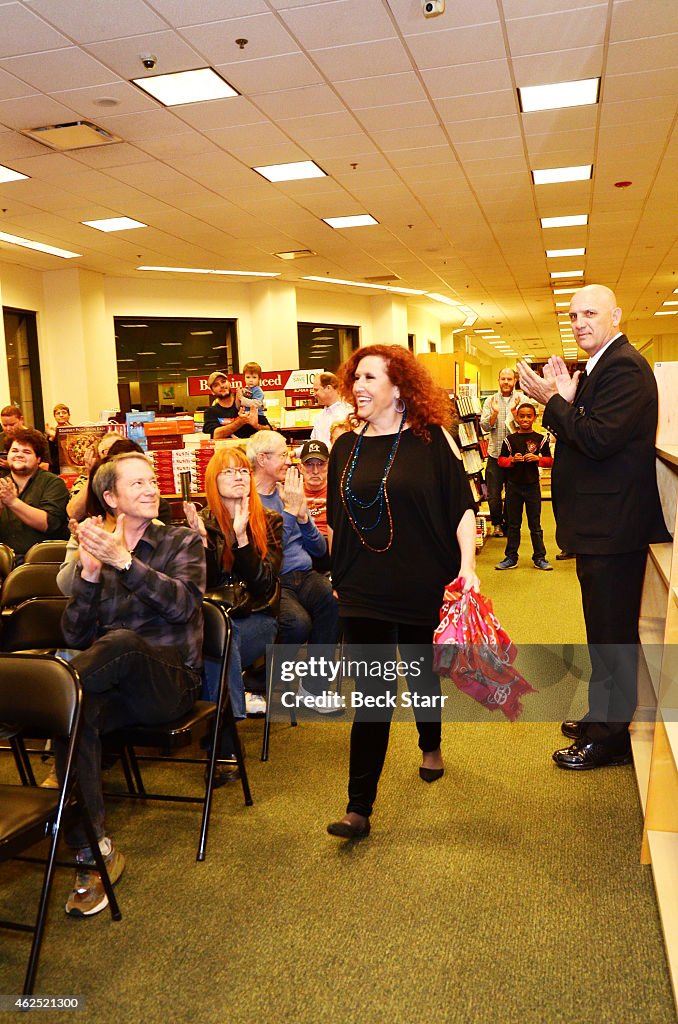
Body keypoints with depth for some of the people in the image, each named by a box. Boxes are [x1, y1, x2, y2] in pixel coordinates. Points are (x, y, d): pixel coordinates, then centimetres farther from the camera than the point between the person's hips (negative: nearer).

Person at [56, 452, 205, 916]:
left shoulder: (182, 542, 6)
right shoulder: (99, 550, 12)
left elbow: (183, 605, -15)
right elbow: (75, 637, 4)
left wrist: (125, 562, -24)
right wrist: (89, 573, -11)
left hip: (170, 682, -3)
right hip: (114, 684, 3)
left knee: (123, 643, -36)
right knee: (76, 715, -32)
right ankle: (95, 854, -24)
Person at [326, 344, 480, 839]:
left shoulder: (430, 439, -6)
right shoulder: (345, 447, 5)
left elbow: (462, 506, -7)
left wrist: (467, 565, -17)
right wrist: (337, 576, 17)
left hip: (423, 588, -2)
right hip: (363, 592, 2)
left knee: (423, 673, 18)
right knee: (371, 695, 1)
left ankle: (431, 746, 49)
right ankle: (359, 808, 6)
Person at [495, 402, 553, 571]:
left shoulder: (540, 439, 0)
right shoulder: (510, 439, 2)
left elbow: (550, 461, 2)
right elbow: (501, 460, 4)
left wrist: (537, 459, -16)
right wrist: (512, 459, -15)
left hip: (532, 485, -1)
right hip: (513, 485, 1)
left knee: (535, 525, 6)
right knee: (513, 524, 9)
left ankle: (539, 558, 14)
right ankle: (511, 558, 16)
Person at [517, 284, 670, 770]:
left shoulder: (624, 368, -17)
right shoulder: (601, 367, 16)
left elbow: (599, 439, -27)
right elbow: (579, 434, 12)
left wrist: (554, 399, -18)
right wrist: (563, 399, -4)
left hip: (614, 526, -11)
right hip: (601, 525, 11)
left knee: (611, 635, 1)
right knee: (606, 632, 21)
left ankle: (612, 739, 15)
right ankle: (603, 716, 36)